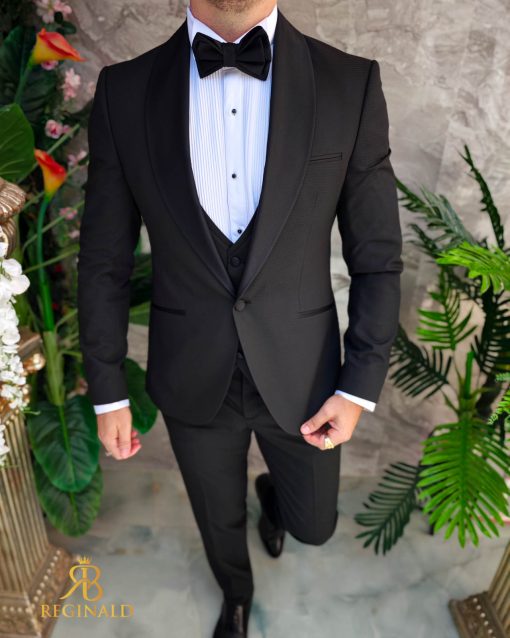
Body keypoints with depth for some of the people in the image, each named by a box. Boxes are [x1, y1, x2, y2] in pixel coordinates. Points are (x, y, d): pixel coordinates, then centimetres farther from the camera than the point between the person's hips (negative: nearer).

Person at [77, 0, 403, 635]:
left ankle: (272, 492, 63)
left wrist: (361, 386, -6)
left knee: (312, 525, 24)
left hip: (301, 375, 0)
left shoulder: (351, 84, -10)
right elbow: (104, 259, -2)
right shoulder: (124, 90, -8)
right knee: (218, 521, 26)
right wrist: (106, 390, 1)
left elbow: (377, 257, -5)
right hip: (191, 381, 1)